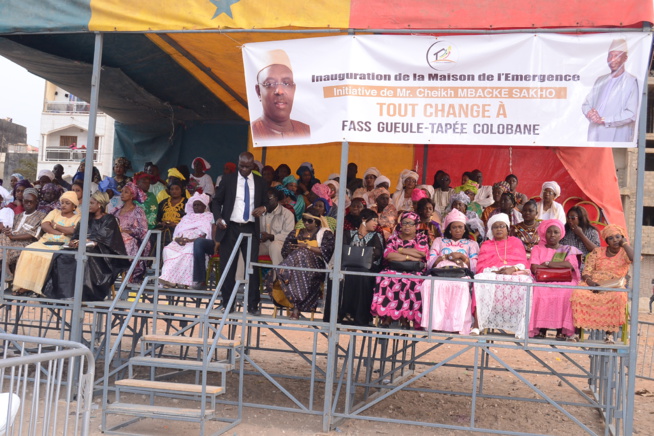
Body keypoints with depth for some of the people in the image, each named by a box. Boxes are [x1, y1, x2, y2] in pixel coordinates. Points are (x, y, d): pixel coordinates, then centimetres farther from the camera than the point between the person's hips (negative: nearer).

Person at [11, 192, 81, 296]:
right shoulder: (55, 212, 22)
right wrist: (61, 232, -6)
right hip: (45, 242, 4)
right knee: (28, 252, -23)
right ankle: (25, 285, -22)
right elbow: (44, 225, 6)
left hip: (61, 246, -4)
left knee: (49, 257, -34)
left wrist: (55, 226, 0)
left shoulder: (77, 218, 9)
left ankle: (39, 287, -26)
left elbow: (73, 231, -11)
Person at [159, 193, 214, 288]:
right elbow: (176, 233, 20)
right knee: (168, 249, -28)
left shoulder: (209, 217, 13)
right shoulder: (187, 217, 29)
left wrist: (191, 240, -16)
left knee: (188, 251, -39)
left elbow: (205, 235, -2)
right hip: (181, 243, 5)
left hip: (197, 243, -5)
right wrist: (178, 239, -6)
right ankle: (168, 277, -40)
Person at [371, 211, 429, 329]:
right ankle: (387, 316, -28)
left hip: (414, 272, -1)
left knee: (411, 283, -36)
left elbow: (422, 253, -7)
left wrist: (400, 250, -1)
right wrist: (409, 257, -9)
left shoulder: (422, 238, 14)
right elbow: (387, 254, -3)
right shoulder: (394, 237, 15)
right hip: (394, 270, 1)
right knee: (386, 279, -32)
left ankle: (404, 317, -27)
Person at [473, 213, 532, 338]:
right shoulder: (486, 245, 25)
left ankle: (521, 327, -40)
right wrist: (496, 271, -11)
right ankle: (477, 324, -42)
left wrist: (513, 269, -12)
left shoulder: (516, 242, 26)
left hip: (516, 273, 0)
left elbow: (524, 263, 11)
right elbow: (481, 267, 10)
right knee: (480, 280, -35)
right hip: (492, 274, 0)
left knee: (524, 281, -36)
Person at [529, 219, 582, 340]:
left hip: (564, 282, 0)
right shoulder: (538, 249, 18)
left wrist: (547, 264, -6)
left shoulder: (568, 250, 17)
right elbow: (534, 268, 0)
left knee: (565, 293, -35)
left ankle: (561, 330, -29)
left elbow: (571, 265, -6)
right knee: (539, 292, -35)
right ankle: (540, 328, -30)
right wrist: (559, 266, -4)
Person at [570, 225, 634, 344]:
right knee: (577, 293, -31)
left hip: (615, 287, -1)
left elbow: (634, 258, -15)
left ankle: (610, 333, -29)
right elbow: (586, 272, 6)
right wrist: (590, 281, -17)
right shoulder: (597, 252, 15)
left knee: (618, 297, -38)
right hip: (594, 284, 1)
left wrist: (625, 243, 0)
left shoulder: (624, 253, 12)